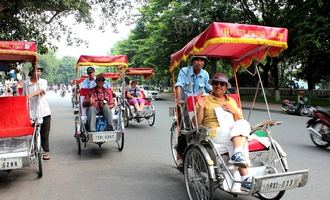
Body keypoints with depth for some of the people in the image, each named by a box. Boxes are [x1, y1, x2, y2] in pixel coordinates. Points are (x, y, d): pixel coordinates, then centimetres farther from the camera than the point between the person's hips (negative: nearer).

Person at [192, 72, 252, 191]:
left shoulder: (232, 101, 26)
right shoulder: (205, 100, 13)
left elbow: (241, 121, 23)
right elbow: (196, 123, 5)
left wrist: (234, 112, 4)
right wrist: (201, 108, -10)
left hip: (235, 131, 4)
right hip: (215, 133, -4)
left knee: (243, 124, -30)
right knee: (242, 141, -30)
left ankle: (238, 155, -41)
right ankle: (245, 178, -37)